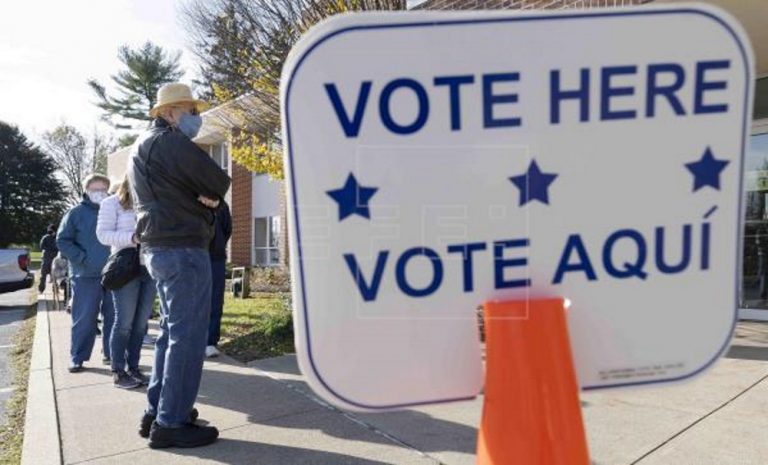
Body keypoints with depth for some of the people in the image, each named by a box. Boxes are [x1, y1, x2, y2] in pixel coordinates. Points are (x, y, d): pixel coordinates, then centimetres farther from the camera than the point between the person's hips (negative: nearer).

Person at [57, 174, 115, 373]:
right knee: (84, 319, 0)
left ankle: (111, 353, 20)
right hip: (86, 276, -3)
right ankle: (77, 358, 12)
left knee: (113, 316, 8)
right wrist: (82, 259, -11)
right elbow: (62, 240, -1)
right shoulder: (76, 213, 0)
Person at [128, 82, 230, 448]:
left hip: (159, 247, 11)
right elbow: (219, 182, -15)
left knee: (171, 331, 16)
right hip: (182, 248, -11)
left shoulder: (142, 147, 21)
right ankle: (171, 423, 0)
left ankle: (156, 412, 23)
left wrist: (203, 195, -1)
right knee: (187, 335, -6)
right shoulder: (169, 142, -11)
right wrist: (206, 193, 4)